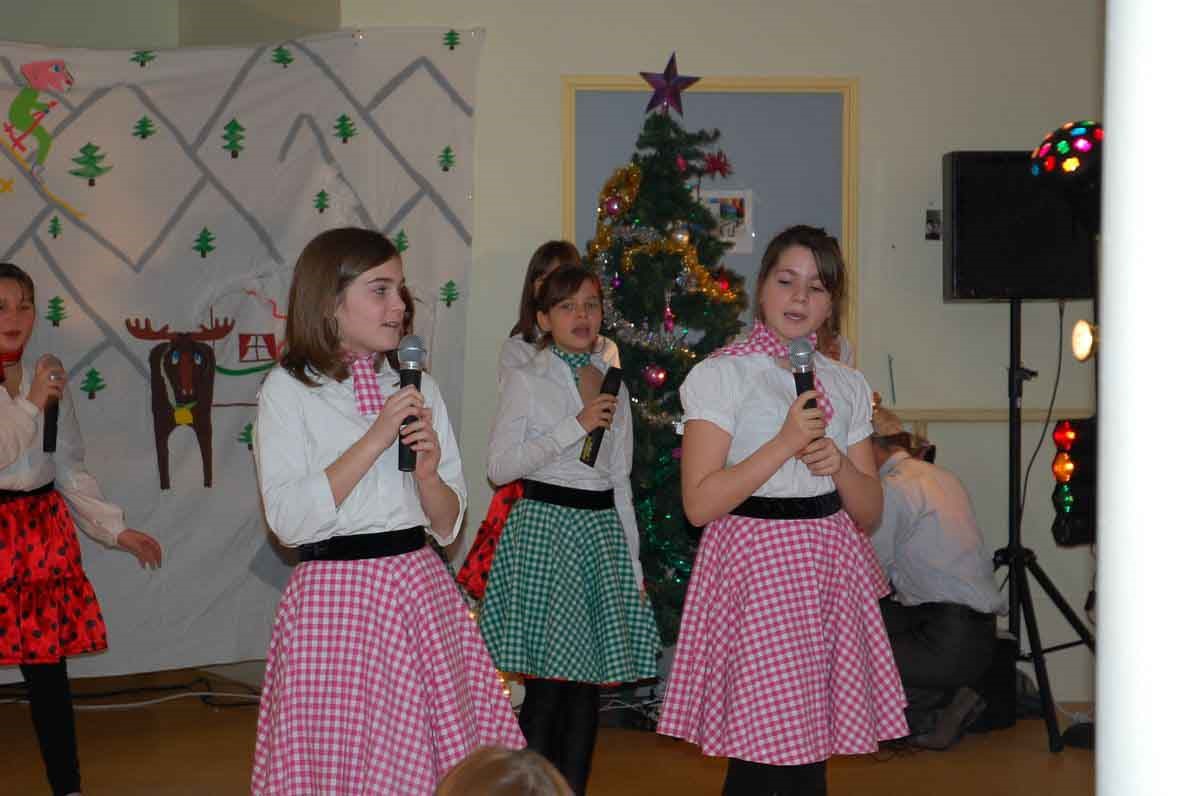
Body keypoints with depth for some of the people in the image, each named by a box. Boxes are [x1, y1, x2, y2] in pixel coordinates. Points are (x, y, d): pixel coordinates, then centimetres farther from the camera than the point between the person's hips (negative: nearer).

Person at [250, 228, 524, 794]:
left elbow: (448, 525, 12)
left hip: (421, 593, 4)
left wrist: (428, 473, -9)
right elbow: (289, 520, -13)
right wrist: (375, 440, -15)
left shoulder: (418, 387, 12)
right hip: (335, 596, -4)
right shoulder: (288, 391, -2)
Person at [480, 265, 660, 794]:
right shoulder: (526, 381, 0)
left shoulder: (613, 385, 14)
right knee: (547, 684, -8)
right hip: (545, 526, -5)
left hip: (603, 530, 5)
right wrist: (575, 427, -13)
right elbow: (499, 466, -8)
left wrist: (633, 560, 13)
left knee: (587, 684, 4)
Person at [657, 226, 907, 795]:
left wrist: (839, 464, -5)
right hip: (756, 569, -5)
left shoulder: (846, 385, 14)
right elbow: (699, 503, -11)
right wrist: (785, 443, -16)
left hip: (829, 572, 5)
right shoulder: (721, 374, -2)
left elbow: (870, 512, 15)